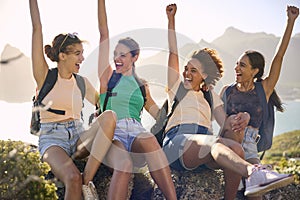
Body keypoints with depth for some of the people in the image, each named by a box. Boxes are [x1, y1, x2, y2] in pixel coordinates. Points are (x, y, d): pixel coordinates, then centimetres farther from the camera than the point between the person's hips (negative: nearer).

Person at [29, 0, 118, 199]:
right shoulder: (45, 77, 1)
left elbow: (103, 104, 22)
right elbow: (37, 30, -2)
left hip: (79, 137, 4)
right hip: (52, 138, -4)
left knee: (110, 116, -28)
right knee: (73, 178, -37)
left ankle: (87, 180, -30)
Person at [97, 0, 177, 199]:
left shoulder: (141, 85, 23)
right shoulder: (108, 76, 15)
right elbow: (104, 34, 10)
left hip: (137, 132, 2)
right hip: (113, 132, -2)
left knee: (149, 140, -37)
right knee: (124, 163, -38)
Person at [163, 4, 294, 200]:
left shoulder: (211, 96, 28)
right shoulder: (177, 87, 24)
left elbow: (225, 122, 12)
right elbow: (173, 53, 18)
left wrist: (241, 117, -11)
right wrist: (171, 18, 16)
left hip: (204, 151, 4)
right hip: (178, 141, -3)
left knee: (236, 148, -33)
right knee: (215, 142, -39)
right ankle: (253, 173, -66)